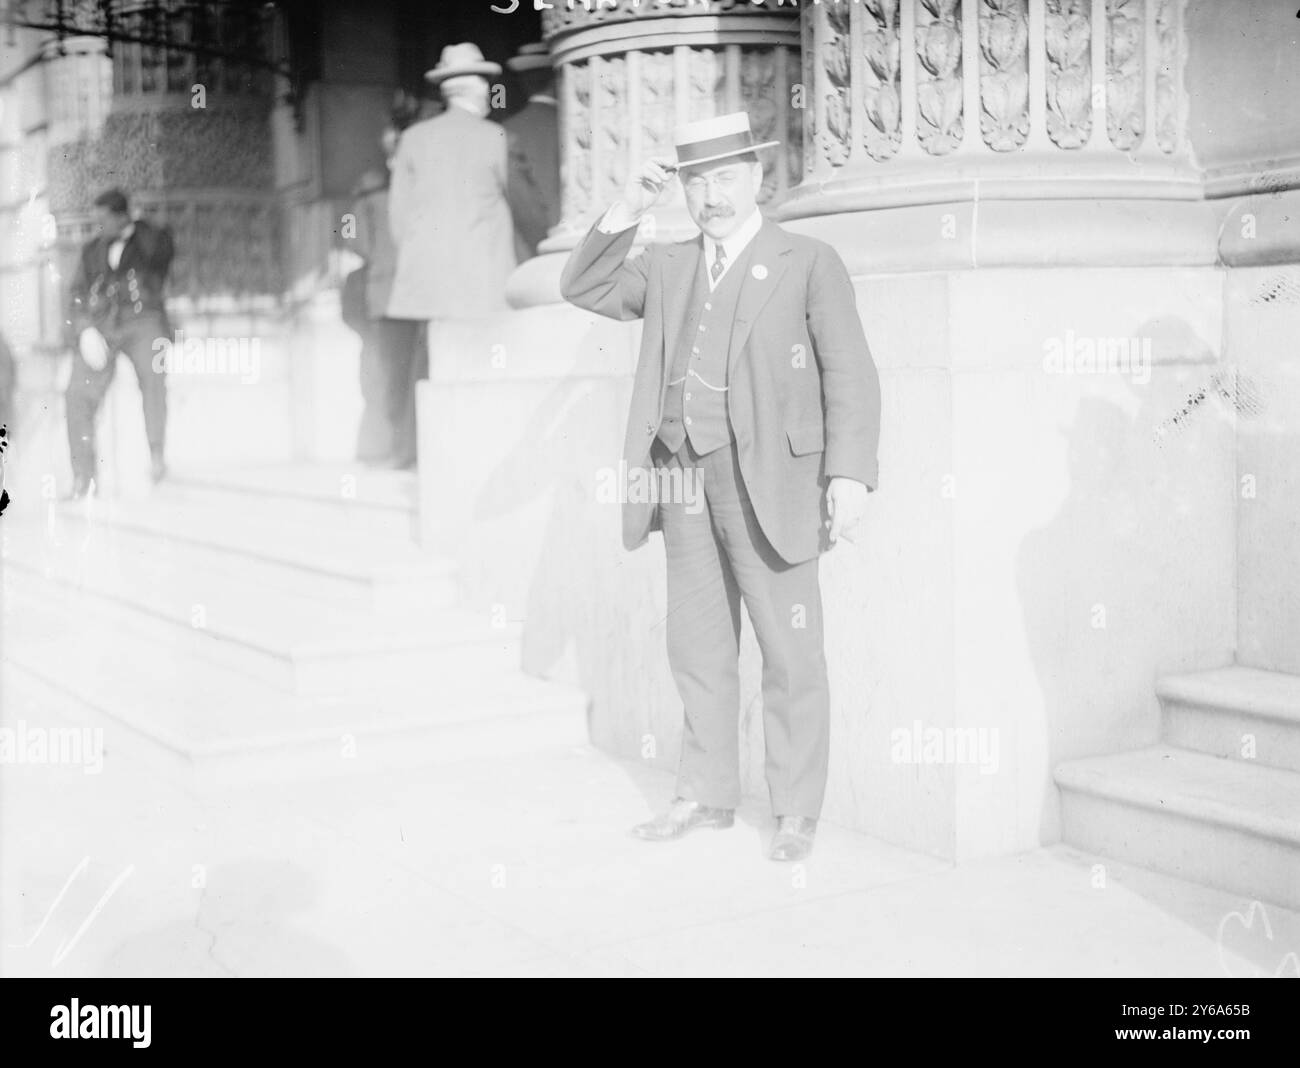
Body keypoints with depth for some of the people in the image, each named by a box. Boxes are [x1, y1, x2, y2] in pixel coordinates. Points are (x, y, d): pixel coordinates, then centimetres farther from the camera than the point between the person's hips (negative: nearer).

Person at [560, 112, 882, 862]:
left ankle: (797, 812, 10)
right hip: (685, 482, 5)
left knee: (790, 652, 0)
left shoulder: (810, 264, -1)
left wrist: (850, 475, -20)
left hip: (767, 483, -5)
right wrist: (628, 211, 2)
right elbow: (584, 289, 13)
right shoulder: (669, 267, 15)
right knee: (698, 646, 11)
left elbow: (850, 376, -8)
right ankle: (707, 796, 22)